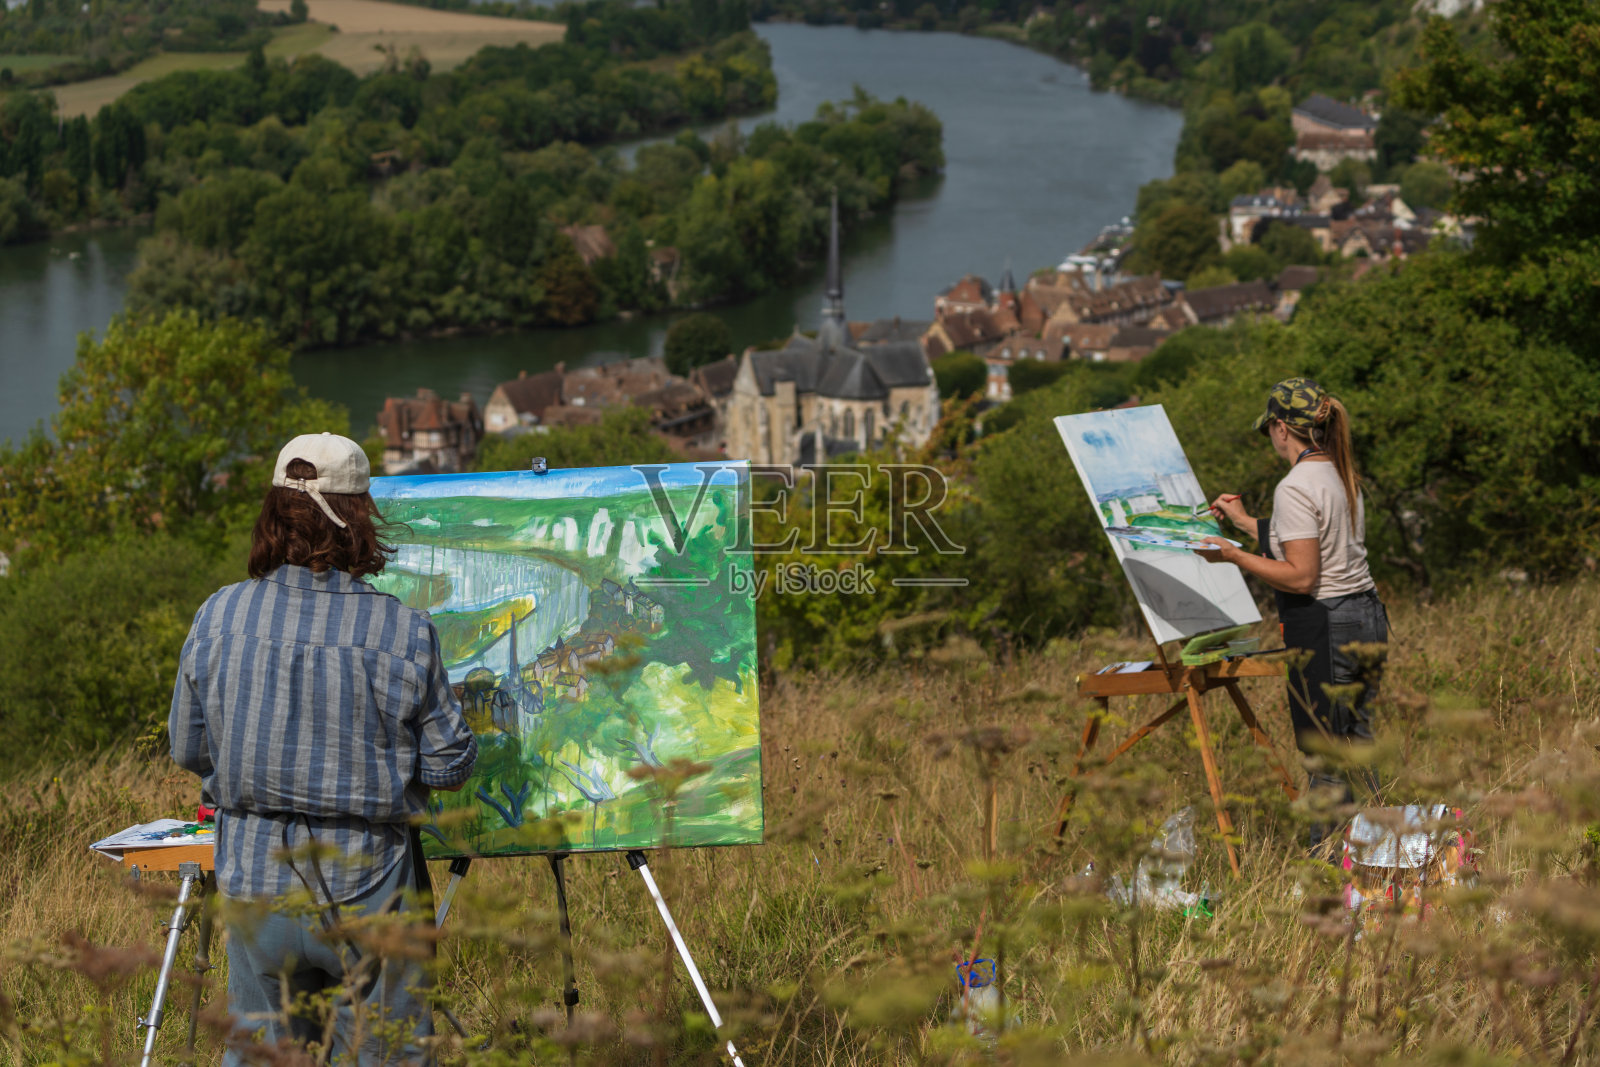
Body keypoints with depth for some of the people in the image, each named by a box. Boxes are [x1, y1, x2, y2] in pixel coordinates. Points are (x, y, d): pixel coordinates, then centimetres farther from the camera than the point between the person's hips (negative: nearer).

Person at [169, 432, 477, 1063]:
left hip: (256, 876, 2)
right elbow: (450, 764, -5)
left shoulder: (218, 617, -5)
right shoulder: (404, 631, -11)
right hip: (368, 886, -2)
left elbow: (187, 749, 5)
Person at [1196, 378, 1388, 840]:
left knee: (1325, 758, -3)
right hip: (1367, 618, 9)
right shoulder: (1342, 476, 12)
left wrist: (1233, 556, -14)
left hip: (1325, 630, -9)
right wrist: (1245, 521, 32)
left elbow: (1301, 576, -20)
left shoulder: (1296, 487, -15)